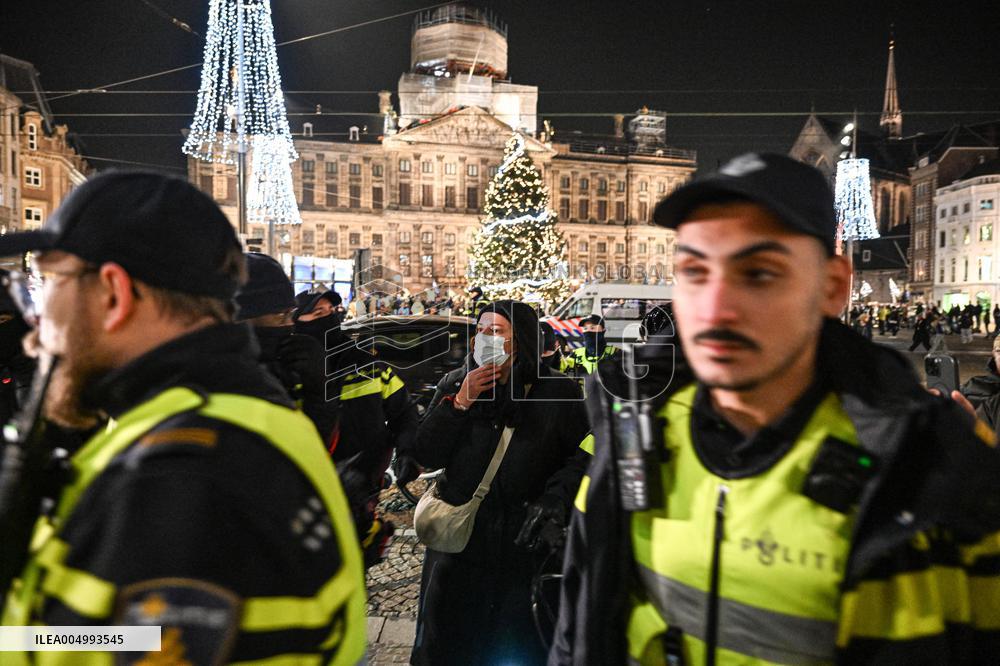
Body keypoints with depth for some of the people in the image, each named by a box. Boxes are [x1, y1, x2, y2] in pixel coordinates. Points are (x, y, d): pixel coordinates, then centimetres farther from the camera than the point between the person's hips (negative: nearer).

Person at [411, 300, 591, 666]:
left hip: (526, 543, -2)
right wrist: (459, 403, -13)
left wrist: (555, 498, -18)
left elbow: (583, 454, -4)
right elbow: (427, 455, -2)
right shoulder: (455, 383, 2)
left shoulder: (558, 391, -6)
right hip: (459, 540, 2)